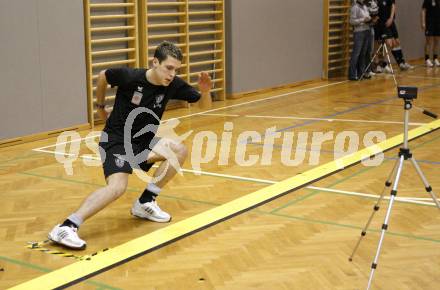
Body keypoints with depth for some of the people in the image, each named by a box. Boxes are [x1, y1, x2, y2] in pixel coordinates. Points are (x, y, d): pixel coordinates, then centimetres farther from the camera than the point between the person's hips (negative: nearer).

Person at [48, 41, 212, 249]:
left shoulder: (173, 85, -8)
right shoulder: (129, 76, -19)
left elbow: (204, 105, -2)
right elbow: (103, 76, 2)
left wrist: (205, 90, -24)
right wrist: (100, 106, 13)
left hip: (143, 141, 6)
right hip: (116, 140, -6)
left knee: (179, 151, -15)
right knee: (117, 186, -29)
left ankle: (145, 203, -1)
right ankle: (65, 228, -30)